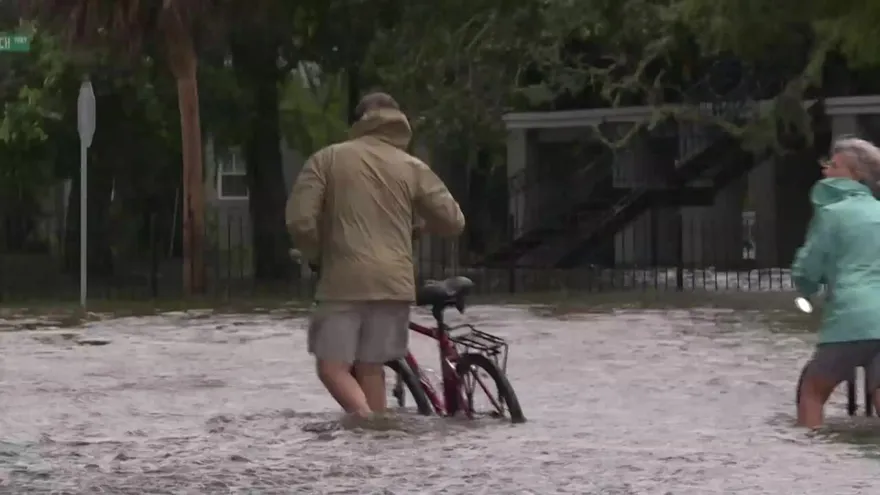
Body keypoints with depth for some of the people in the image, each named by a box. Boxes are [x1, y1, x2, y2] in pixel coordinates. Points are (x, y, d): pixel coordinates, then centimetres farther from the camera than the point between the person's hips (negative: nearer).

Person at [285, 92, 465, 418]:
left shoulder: (327, 159, 3)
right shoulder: (412, 167, 7)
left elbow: (300, 219, -5)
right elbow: (453, 221, 6)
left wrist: (318, 255, 13)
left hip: (343, 280, -3)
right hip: (393, 282, 3)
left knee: (332, 367, -1)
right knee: (370, 367, 12)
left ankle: (365, 420, -25)